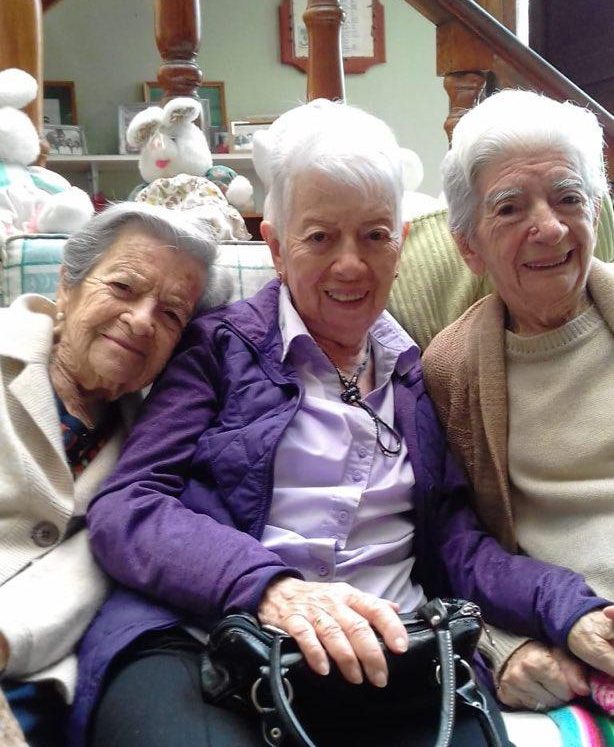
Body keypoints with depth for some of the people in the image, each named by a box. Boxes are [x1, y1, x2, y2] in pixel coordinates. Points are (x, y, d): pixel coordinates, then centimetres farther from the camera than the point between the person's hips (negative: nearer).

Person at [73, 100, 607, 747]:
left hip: (388, 657, 3)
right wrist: (267, 584, -20)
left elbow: (454, 536, 11)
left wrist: (570, 609, -9)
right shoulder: (221, 348, 8)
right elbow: (123, 507, -3)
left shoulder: (417, 374, 20)